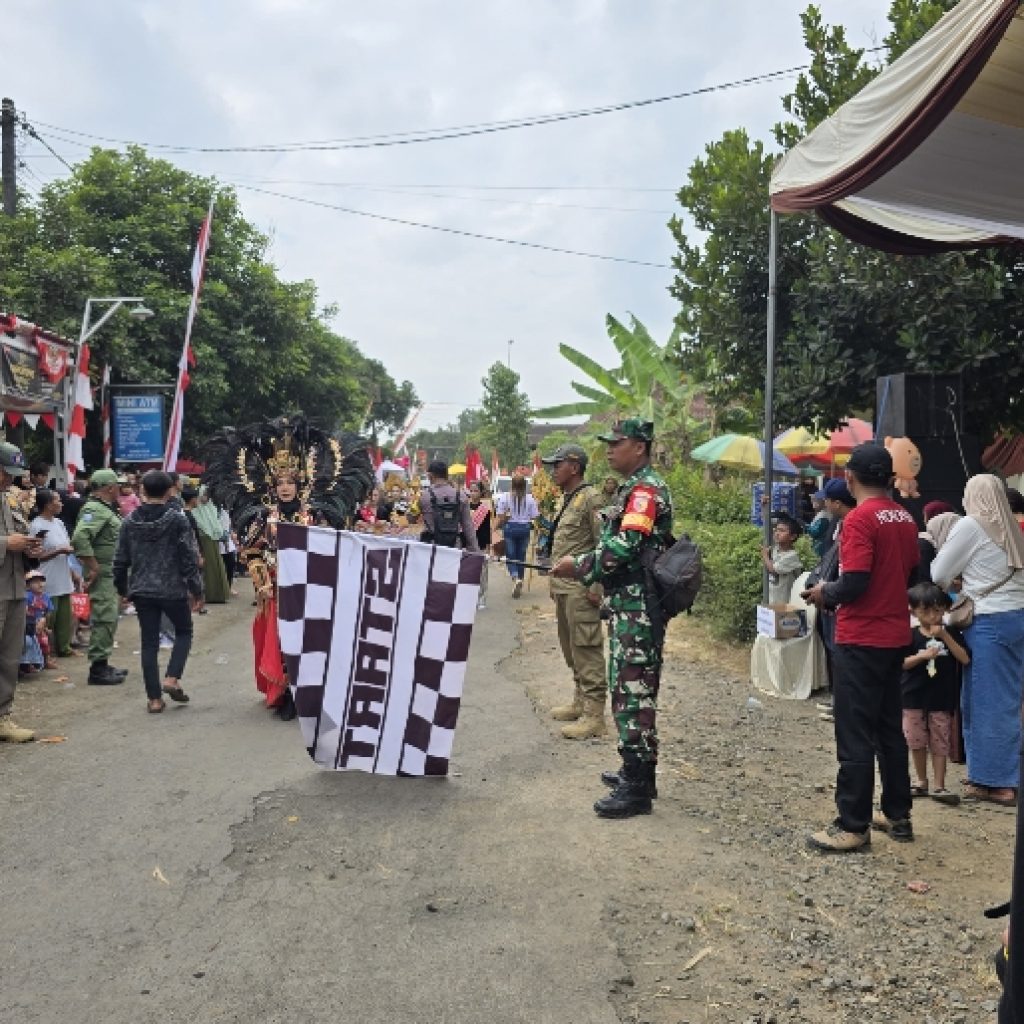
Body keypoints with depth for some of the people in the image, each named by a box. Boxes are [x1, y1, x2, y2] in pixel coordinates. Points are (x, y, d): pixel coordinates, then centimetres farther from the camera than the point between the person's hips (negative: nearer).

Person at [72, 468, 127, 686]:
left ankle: (103, 664, 26)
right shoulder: (94, 509, -16)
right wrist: (93, 568, -24)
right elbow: (80, 538, -29)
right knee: (104, 619, -8)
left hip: (111, 574, 11)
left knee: (109, 619, 16)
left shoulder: (107, 509, 16)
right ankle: (97, 669, -3)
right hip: (102, 574, -11)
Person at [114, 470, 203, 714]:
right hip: (173, 590, -3)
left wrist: (122, 589, 19)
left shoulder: (130, 521, 1)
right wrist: (196, 589, 0)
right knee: (184, 632, 19)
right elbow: (189, 558, -10)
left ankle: (154, 698, 9)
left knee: (149, 643, 9)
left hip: (142, 591, 3)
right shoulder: (177, 520, -10)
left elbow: (120, 560, 5)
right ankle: (172, 679, 2)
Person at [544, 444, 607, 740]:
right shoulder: (565, 499, 17)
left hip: (581, 589, -10)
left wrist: (596, 587, -20)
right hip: (562, 588, 10)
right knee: (570, 649, 16)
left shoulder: (591, 498, -12)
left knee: (586, 650, -7)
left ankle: (594, 715, -3)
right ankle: (579, 702, 28)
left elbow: (603, 546, -17)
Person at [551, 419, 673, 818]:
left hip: (637, 608, -11)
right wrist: (587, 570, 14)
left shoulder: (646, 489, -14)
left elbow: (625, 547, -23)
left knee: (633, 691, -8)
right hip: (629, 605, 11)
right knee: (630, 687, 15)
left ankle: (637, 788, -3)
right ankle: (638, 770, 25)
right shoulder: (636, 488, 19)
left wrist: (579, 565, -14)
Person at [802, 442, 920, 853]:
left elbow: (854, 583, -23)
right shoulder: (905, 518, 7)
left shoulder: (859, 518, -17)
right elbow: (910, 575, 16)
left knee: (855, 736, -1)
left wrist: (825, 594, -5)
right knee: (890, 730, 16)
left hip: (860, 640, -8)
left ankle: (853, 826, 5)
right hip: (895, 637, 8)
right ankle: (898, 816, 25)